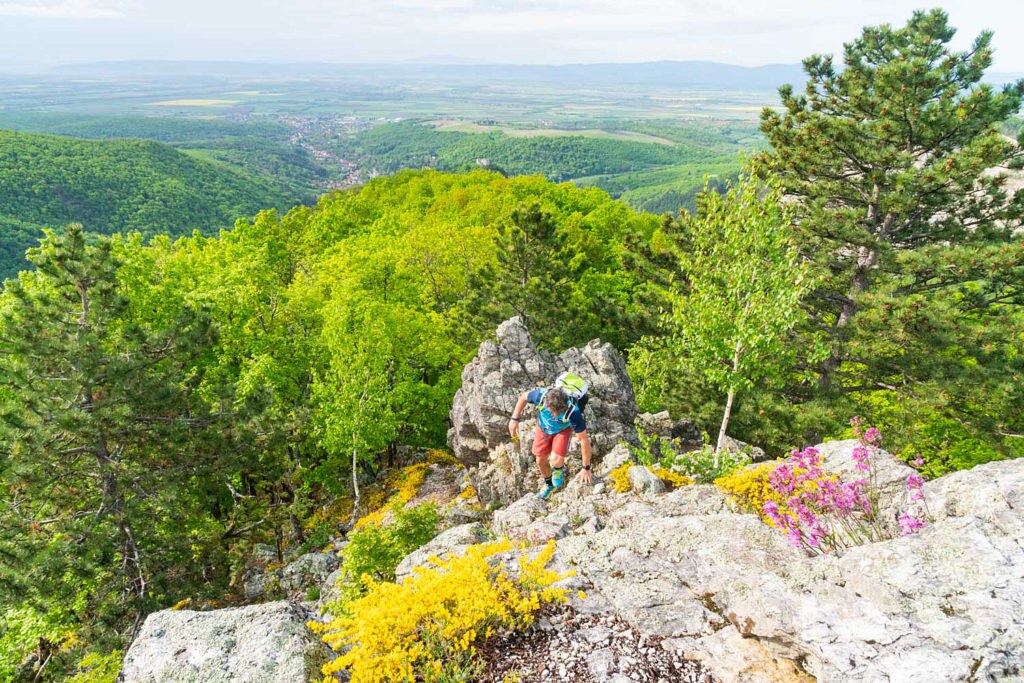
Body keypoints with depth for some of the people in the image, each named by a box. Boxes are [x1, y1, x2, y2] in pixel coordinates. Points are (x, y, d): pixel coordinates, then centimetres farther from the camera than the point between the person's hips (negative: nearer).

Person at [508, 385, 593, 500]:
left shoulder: (573, 412, -42)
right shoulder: (540, 395, -39)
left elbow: (584, 440, -30)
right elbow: (523, 396, -14)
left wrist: (586, 468, -23)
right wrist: (514, 419, -12)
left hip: (563, 429, -2)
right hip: (543, 426, 3)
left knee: (556, 460, -23)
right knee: (541, 461, 11)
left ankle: (559, 469, 16)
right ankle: (549, 484, 43)